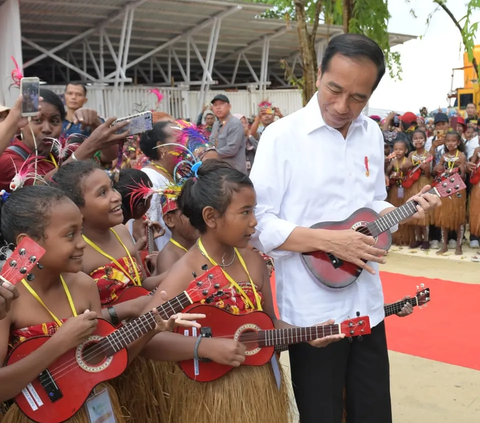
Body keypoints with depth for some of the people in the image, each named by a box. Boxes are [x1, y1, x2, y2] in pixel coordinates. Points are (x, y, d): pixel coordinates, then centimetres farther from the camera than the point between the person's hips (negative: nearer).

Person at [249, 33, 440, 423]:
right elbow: (258, 223, -16)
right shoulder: (282, 136, -13)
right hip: (312, 312, -5)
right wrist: (328, 240, -23)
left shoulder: (372, 135, 6)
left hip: (367, 305, 6)